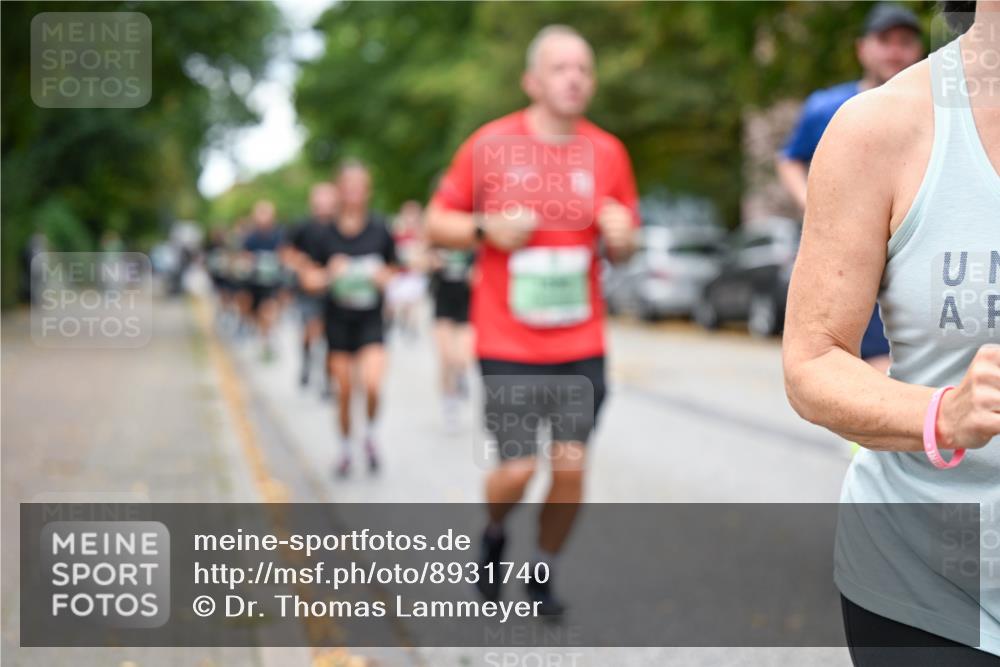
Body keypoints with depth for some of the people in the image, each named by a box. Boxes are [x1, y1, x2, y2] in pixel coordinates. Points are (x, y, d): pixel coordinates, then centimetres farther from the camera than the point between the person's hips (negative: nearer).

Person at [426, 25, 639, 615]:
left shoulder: (608, 153, 4)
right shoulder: (491, 144, -3)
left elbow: (623, 248, 14)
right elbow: (438, 222, 4)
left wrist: (621, 235, -9)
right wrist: (488, 228, -15)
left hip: (581, 345, 2)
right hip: (507, 344, -2)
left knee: (571, 466, -1)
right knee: (518, 469, -5)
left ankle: (543, 572, 23)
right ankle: (495, 534, 30)